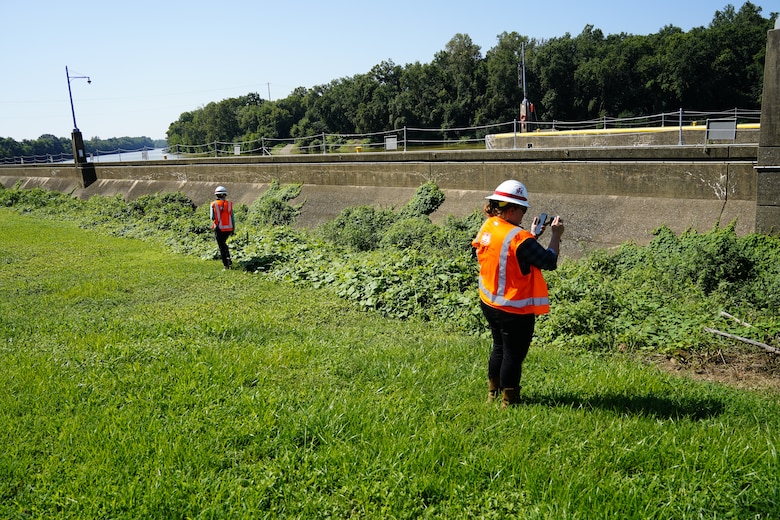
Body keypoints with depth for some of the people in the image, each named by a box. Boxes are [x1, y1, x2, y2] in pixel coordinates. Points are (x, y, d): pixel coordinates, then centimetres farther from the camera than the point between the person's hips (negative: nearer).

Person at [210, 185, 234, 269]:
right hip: (228, 228, 2)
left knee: (221, 246, 7)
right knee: (223, 243, 25)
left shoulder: (213, 204, -5)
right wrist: (233, 229, 9)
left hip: (219, 229, -2)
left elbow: (212, 217, -8)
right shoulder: (229, 204, 0)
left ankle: (226, 264, 5)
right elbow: (232, 217, 1)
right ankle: (228, 258, 8)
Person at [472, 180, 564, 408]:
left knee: (499, 348, 26)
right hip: (514, 310, -8)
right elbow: (549, 261, -19)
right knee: (514, 355, 10)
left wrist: (533, 235, 9)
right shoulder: (518, 237, -26)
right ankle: (509, 400, 25)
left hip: (489, 303, 8)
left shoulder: (486, 228, 0)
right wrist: (556, 235, -6)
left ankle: (493, 393, 40)